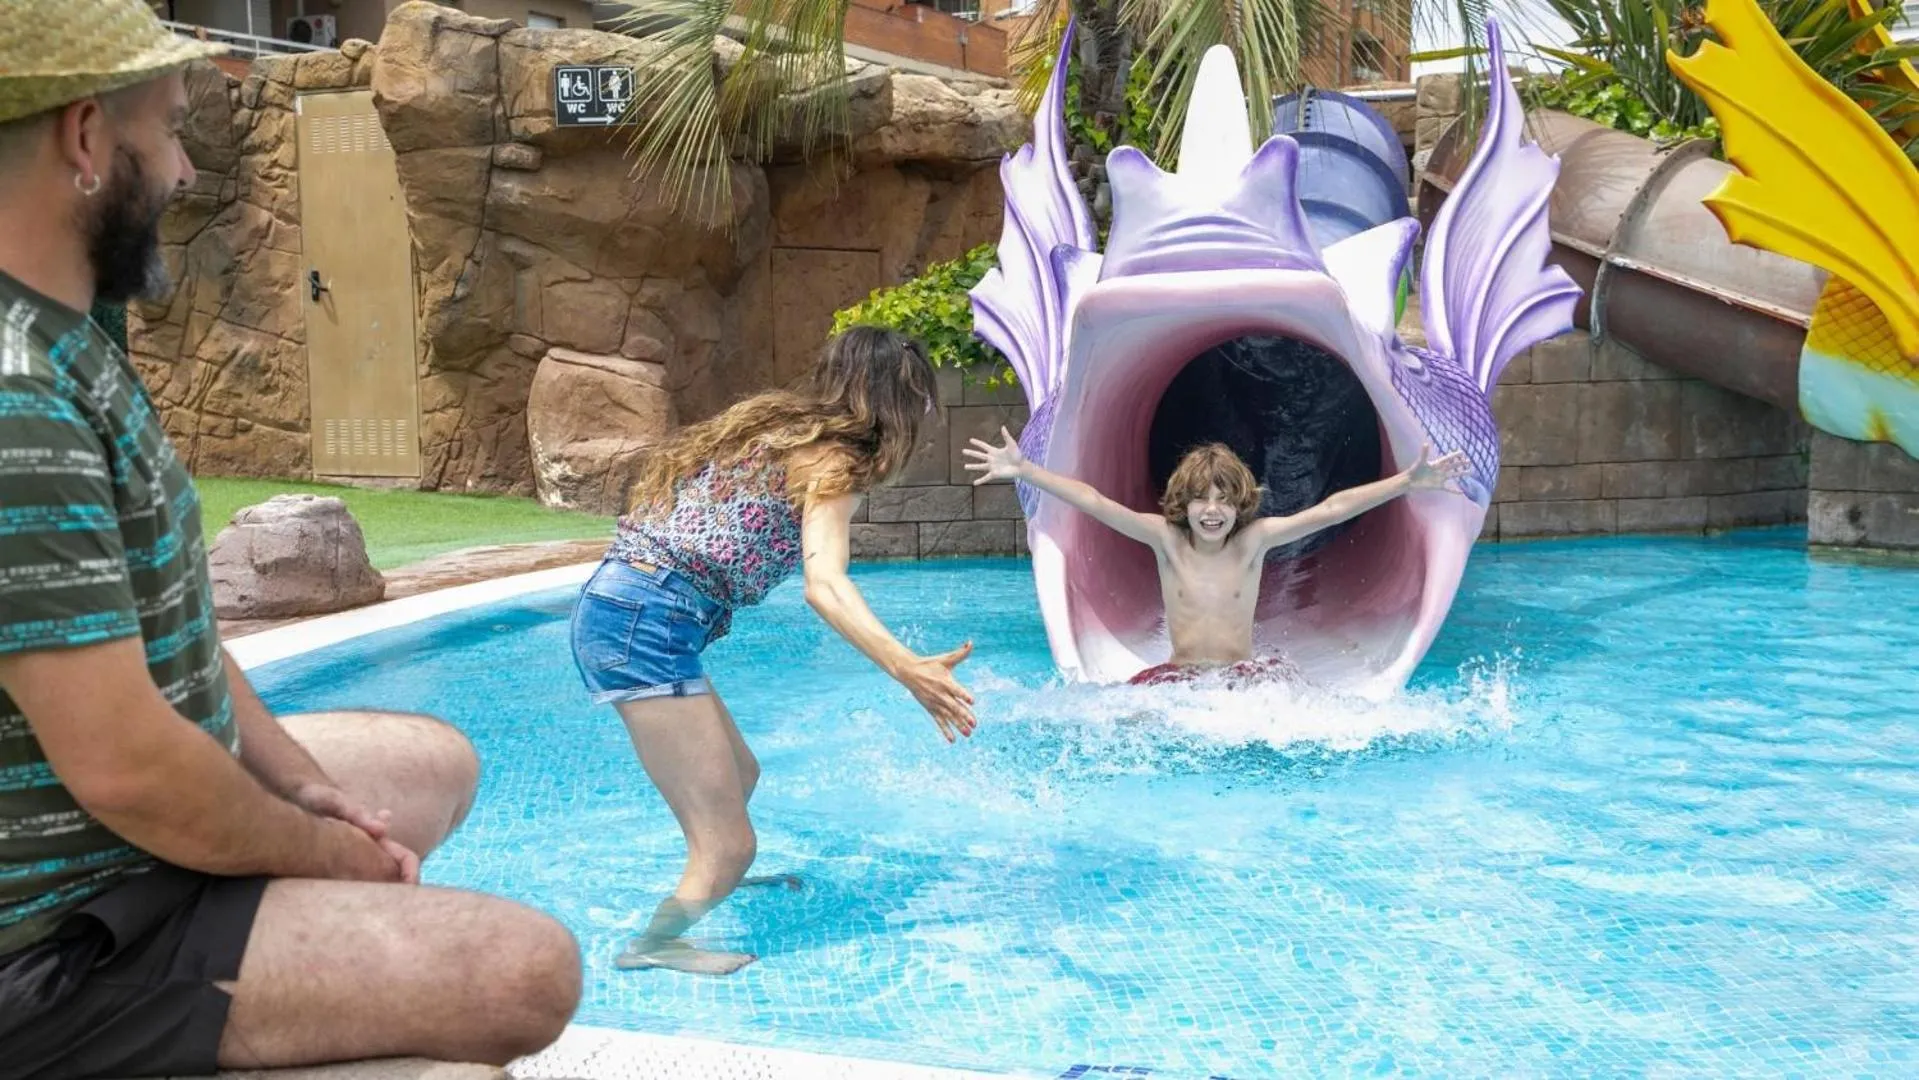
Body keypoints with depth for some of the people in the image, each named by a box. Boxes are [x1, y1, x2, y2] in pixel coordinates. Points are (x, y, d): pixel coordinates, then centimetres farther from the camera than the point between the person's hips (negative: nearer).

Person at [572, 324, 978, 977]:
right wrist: (906, 668, -37)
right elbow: (825, 586, -26)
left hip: (614, 610, 10)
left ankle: (715, 880, 51)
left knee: (738, 776, 28)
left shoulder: (776, 426, 17)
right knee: (730, 843, -7)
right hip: (646, 627, -10)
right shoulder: (833, 462, -9)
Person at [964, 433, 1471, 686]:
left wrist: (1408, 482, -17)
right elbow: (1093, 502, -12)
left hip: (1242, 676, 1)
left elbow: (1330, 510, -11)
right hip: (1179, 676, -1)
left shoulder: (1253, 540, -5)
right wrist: (1024, 470, -19)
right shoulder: (1166, 538, -5)